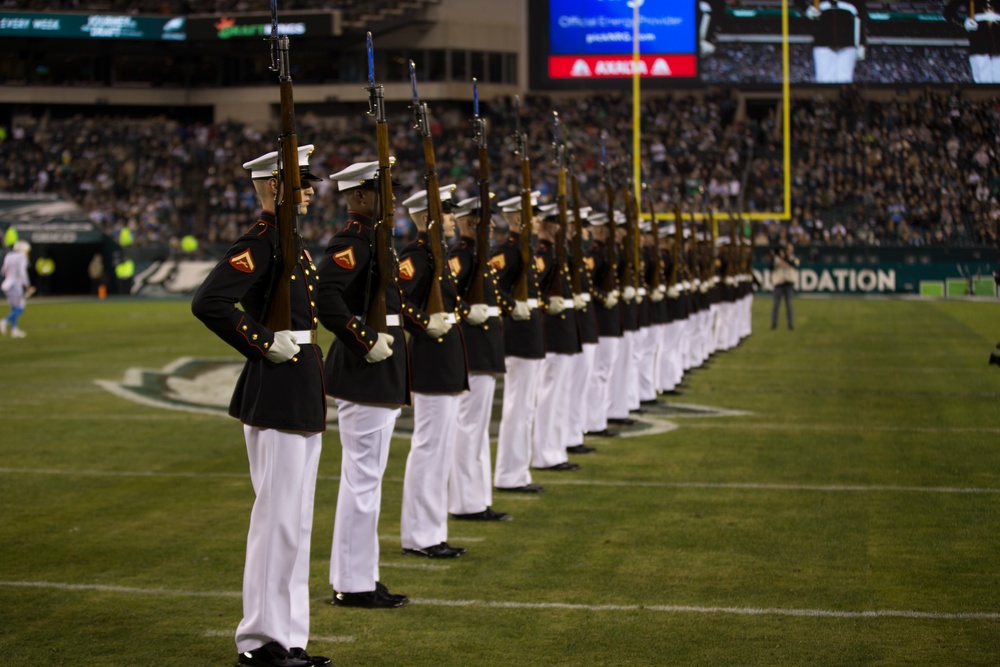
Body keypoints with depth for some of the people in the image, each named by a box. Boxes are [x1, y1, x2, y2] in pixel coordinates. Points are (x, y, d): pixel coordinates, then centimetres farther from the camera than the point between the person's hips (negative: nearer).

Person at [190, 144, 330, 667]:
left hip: (301, 392, 10)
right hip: (276, 393, -10)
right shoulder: (260, 241, -14)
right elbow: (208, 303, -27)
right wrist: (263, 346, -18)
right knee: (278, 514, -5)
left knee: (294, 516, 12)